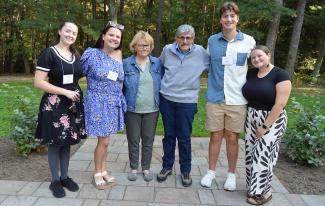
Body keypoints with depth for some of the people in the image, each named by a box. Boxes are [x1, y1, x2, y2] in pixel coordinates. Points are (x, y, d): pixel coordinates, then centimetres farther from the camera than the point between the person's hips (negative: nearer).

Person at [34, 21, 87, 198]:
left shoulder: (76, 55, 10)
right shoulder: (48, 53, -9)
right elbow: (38, 82, -16)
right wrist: (66, 92, -17)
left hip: (73, 103, 6)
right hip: (54, 104, -5)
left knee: (67, 142, 13)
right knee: (55, 143, 4)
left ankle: (65, 177, 26)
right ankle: (55, 181, 19)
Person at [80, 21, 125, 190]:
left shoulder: (119, 55, 6)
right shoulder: (91, 53, -9)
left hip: (114, 103, 5)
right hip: (98, 102, -5)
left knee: (104, 140, 15)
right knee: (103, 141, -2)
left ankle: (103, 170, 29)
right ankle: (97, 173, 19)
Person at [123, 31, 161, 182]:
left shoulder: (157, 63, 3)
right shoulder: (127, 63, -2)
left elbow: (161, 84, 9)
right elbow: (121, 86, 2)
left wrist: (161, 103, 4)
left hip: (152, 109, 2)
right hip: (132, 109, -1)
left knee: (148, 140, 11)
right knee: (133, 140, 10)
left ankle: (146, 168, 28)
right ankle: (133, 168, 28)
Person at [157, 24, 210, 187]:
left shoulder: (200, 52, -6)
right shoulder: (167, 50, 1)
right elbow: (159, 66, 18)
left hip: (187, 101, -2)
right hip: (166, 99, 2)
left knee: (184, 138, 5)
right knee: (169, 135, 13)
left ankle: (185, 170, 24)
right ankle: (167, 166, 30)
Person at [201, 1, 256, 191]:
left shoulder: (249, 41, -3)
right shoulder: (212, 40, 3)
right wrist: (214, 85, 10)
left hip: (238, 99, -1)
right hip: (215, 98, 1)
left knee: (232, 138, 8)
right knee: (215, 136, 10)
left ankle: (231, 174, 27)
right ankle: (211, 171, 28)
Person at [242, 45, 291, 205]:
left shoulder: (280, 75, -13)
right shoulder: (251, 73, 5)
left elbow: (280, 104, -18)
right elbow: (247, 95, 13)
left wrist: (265, 126, -17)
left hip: (272, 121, -6)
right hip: (251, 119, 6)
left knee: (262, 155, -3)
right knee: (250, 154, 9)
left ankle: (263, 192, 15)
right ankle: (254, 188, 25)